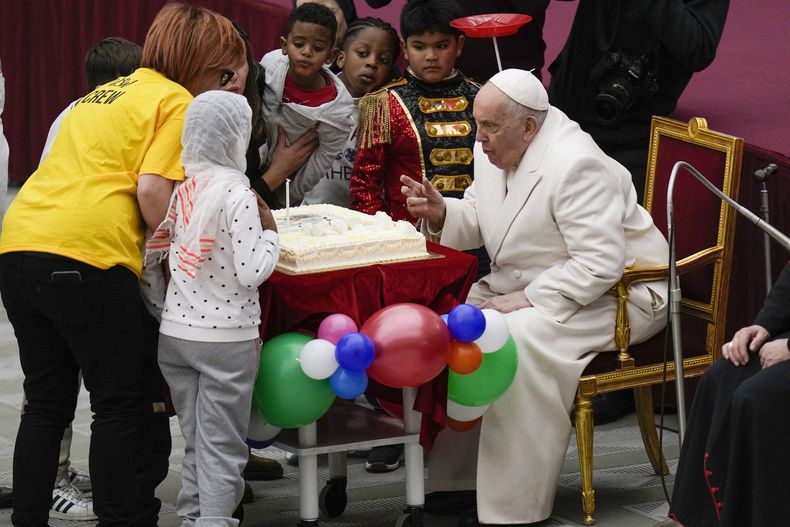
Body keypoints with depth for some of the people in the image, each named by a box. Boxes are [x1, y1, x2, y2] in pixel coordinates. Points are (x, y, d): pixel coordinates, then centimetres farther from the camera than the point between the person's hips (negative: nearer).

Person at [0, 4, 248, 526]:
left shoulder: (105, 94, 25)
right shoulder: (176, 101, 0)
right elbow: (152, 190, -12)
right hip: (86, 256, -8)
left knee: (46, 404, 17)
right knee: (124, 406, 5)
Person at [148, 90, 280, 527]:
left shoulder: (179, 187, 3)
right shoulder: (236, 194, -16)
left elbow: (150, 246, 7)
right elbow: (251, 272, -18)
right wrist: (269, 232, -4)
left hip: (174, 333, 6)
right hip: (226, 338, -6)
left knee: (196, 443, 16)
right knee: (222, 447, 1)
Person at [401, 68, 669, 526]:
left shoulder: (576, 166, -26)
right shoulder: (493, 152, 2)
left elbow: (600, 265, -29)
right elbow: (478, 221, 16)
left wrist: (528, 300, -28)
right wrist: (440, 212, -6)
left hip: (615, 294, -10)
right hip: (528, 286, 10)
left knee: (519, 339, -32)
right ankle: (452, 474, 0)